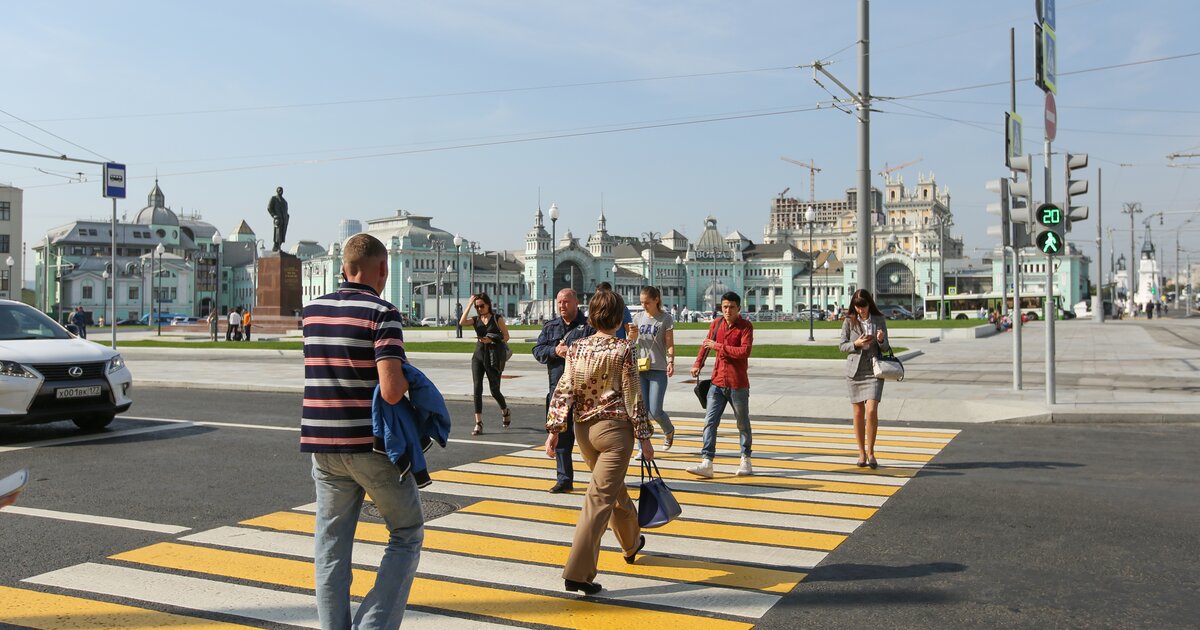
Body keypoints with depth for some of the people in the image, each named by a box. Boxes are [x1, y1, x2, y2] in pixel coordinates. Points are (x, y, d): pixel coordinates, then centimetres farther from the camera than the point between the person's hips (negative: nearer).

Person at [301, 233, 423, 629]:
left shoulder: (312, 312, 6)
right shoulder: (382, 314, -13)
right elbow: (391, 391, -23)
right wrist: (406, 378, -1)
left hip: (323, 445, 5)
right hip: (373, 445, -5)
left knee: (331, 547, 13)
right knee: (407, 536, 10)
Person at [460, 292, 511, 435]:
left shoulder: (497, 318, -1)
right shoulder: (476, 319, 7)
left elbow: (506, 336, 0)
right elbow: (462, 322, -13)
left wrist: (491, 340, -14)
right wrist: (469, 304, -12)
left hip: (494, 357, -3)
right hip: (479, 355, 3)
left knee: (494, 390, 3)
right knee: (477, 389, -9)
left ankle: (506, 412, 34)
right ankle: (478, 424, -7)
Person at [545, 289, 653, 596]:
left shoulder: (576, 348, 2)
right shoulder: (623, 350, -10)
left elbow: (564, 390, -2)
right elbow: (632, 397, -8)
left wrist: (554, 429, -1)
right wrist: (644, 437, -2)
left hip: (583, 428, 6)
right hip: (615, 428, -6)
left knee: (615, 489, 25)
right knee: (600, 498, -6)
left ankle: (632, 544, 45)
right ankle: (577, 572, -10)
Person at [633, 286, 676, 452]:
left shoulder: (666, 319, -1)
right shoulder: (638, 318, 10)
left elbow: (670, 345, -3)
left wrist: (671, 362, -19)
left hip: (658, 370, -3)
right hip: (640, 369, 3)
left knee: (655, 411, -5)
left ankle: (669, 431, 27)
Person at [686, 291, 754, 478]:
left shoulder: (746, 326, -9)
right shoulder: (716, 323, 7)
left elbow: (745, 351, -22)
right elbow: (707, 344, 20)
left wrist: (719, 346, -19)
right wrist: (698, 363, 8)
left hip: (738, 383, -4)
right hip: (718, 382, 4)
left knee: (743, 424, 10)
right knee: (710, 422, -4)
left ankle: (746, 461, 26)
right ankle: (706, 463, -7)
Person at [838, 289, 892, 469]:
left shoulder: (880, 320, 3)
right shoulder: (849, 321, 0)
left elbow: (885, 348, 7)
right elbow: (842, 345, 2)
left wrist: (881, 340, -15)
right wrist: (856, 344, -16)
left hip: (873, 371, -1)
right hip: (855, 371, 1)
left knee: (871, 411, -12)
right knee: (858, 413, 6)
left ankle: (870, 452, 1)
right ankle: (861, 453, 17)